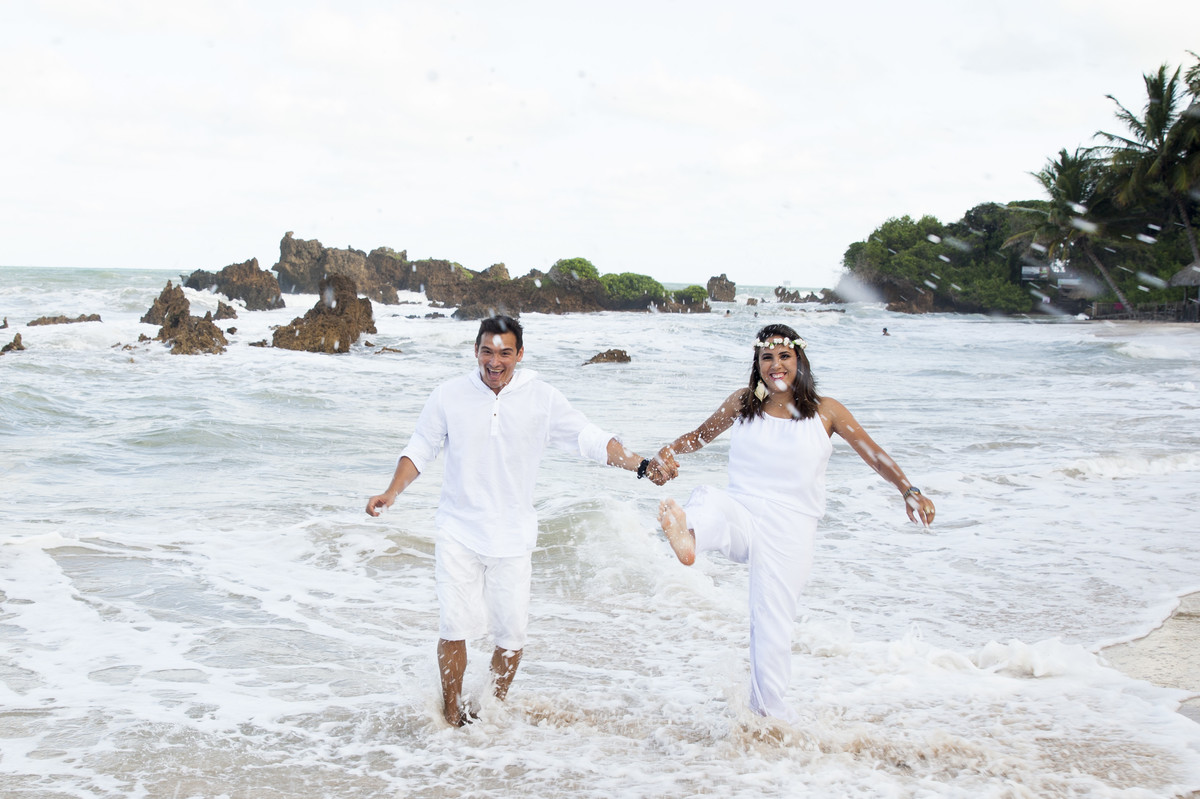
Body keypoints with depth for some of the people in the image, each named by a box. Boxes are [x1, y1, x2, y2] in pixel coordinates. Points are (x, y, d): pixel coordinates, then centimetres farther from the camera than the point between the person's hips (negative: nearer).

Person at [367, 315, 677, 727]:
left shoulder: (542, 398, -4)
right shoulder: (449, 395, -3)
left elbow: (591, 439, -4)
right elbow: (420, 450, 6)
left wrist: (643, 465, -16)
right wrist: (392, 492, -8)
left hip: (512, 536, 1)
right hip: (458, 532, -1)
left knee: (512, 634, 2)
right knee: (454, 627, -6)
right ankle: (452, 710, 17)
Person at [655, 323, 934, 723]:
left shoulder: (825, 411, 3)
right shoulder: (742, 403, 9)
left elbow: (874, 453, 1)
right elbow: (700, 435, 22)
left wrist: (909, 490, -13)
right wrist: (670, 449, 2)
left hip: (790, 529, -1)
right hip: (741, 515, 1)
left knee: (771, 626, -5)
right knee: (708, 499, -34)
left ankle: (771, 717, 13)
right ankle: (686, 539, -70)